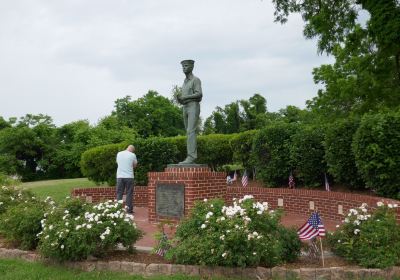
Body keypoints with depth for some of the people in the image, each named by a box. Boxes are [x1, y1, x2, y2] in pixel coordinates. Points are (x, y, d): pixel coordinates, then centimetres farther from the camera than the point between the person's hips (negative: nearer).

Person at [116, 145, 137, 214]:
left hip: (120, 176, 3)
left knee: (119, 193, 8)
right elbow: (135, 165, 6)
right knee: (129, 193, 3)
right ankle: (129, 209, 4)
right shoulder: (132, 155, -4)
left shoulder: (119, 154, 7)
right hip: (129, 176, -3)